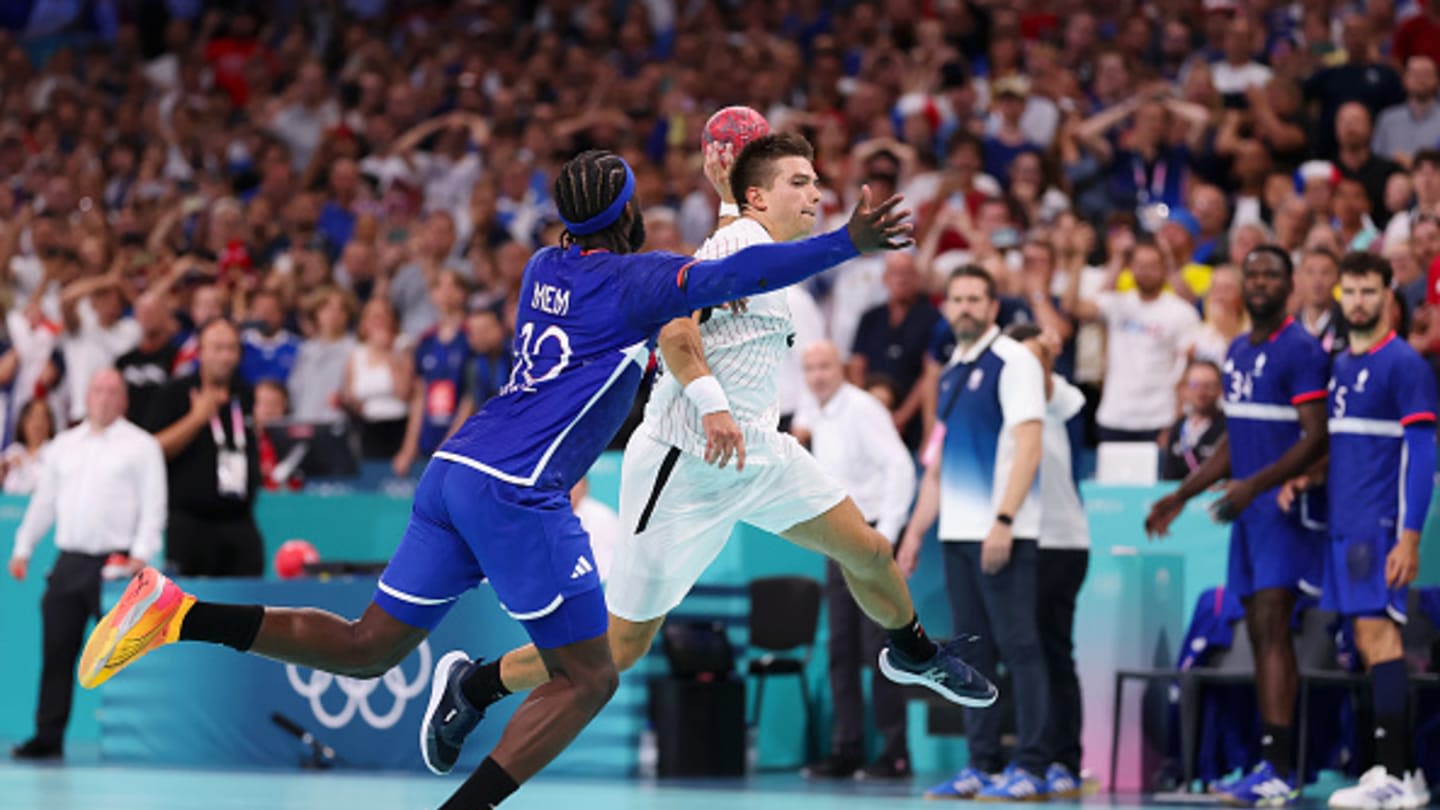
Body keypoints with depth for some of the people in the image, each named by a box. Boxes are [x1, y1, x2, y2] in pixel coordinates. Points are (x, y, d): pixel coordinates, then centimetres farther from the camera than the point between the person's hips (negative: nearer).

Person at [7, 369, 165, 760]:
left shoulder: (141, 446, 3)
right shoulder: (64, 445, 17)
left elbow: (153, 505, -3)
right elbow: (44, 500, 21)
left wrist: (140, 554, -14)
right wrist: (23, 548, 16)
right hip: (69, 562, 4)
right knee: (56, 652, 1)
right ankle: (48, 738, 3)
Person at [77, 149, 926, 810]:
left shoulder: (546, 267, 19)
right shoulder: (634, 280, -4)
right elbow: (738, 275, -15)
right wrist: (849, 243, -14)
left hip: (455, 473, 8)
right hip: (515, 488, -8)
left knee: (369, 649, 13)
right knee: (589, 677, 1)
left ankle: (180, 614, 1)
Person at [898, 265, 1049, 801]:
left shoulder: (1013, 362, -5)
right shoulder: (951, 373, 19)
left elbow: (1028, 445, -14)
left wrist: (1003, 521, -21)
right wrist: (915, 532, 19)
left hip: (1002, 534, -8)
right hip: (957, 533, 8)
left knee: (1018, 646, -8)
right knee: (972, 651, 7)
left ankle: (1030, 767, -7)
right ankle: (983, 766, 11)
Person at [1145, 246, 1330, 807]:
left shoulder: (1301, 350, -10)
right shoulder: (1238, 352, 17)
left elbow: (1316, 439, -17)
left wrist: (1253, 485, -26)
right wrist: (1181, 496, 23)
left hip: (1282, 508, -9)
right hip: (1247, 510, 9)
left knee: (1272, 628, -15)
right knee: (1258, 632, 7)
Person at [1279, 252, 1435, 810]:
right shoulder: (1339, 365, 17)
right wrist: (1308, 479, 8)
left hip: (1379, 524, -8)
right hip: (1343, 523, 8)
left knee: (1378, 633, -12)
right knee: (1369, 642, 9)